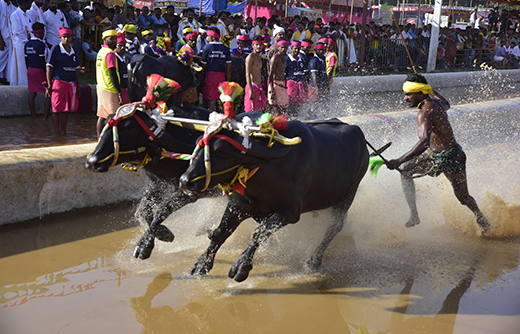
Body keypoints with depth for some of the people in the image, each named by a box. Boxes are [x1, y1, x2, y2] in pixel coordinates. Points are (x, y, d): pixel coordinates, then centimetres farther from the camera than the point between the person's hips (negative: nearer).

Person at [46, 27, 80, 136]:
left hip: (71, 84, 5)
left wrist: (78, 86, 15)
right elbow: (49, 67, -3)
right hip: (58, 82, -4)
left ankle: (64, 131, 20)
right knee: (57, 109, -1)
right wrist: (49, 85, -9)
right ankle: (57, 133, 6)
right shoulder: (55, 49, -3)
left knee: (67, 108, 9)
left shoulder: (73, 50, 12)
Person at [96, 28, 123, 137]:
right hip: (109, 90, -9)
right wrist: (120, 92, -19)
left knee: (102, 116, 12)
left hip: (101, 87, 9)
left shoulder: (101, 51, 14)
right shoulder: (110, 53, -14)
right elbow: (113, 75, -19)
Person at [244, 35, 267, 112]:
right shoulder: (250, 57, -10)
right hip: (252, 86, -9)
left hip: (259, 86, 9)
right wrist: (251, 91, -25)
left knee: (260, 110, 7)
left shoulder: (259, 57, 18)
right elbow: (247, 75, -17)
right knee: (252, 112, -10)